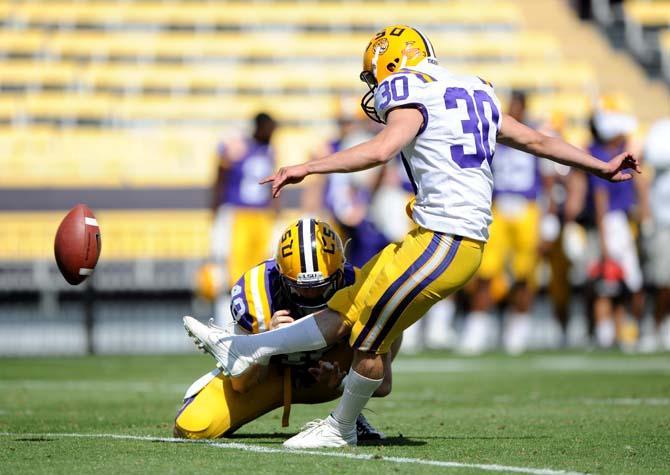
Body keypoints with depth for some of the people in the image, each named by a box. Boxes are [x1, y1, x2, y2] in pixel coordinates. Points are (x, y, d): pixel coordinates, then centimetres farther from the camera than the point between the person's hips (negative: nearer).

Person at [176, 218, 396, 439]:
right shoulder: (253, 295, -31)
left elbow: (383, 385, -20)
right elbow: (241, 385, -22)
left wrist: (343, 381, -41)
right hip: (268, 372, -1)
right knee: (192, 428, -23)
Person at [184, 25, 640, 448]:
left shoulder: (415, 100, -6)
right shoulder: (474, 94, 20)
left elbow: (379, 151, -24)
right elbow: (537, 140, 26)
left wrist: (306, 168, -23)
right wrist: (602, 168, 37)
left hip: (441, 243, -9)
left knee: (370, 337, 4)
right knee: (346, 307, 11)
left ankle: (341, 428, 19)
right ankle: (242, 351, 15)